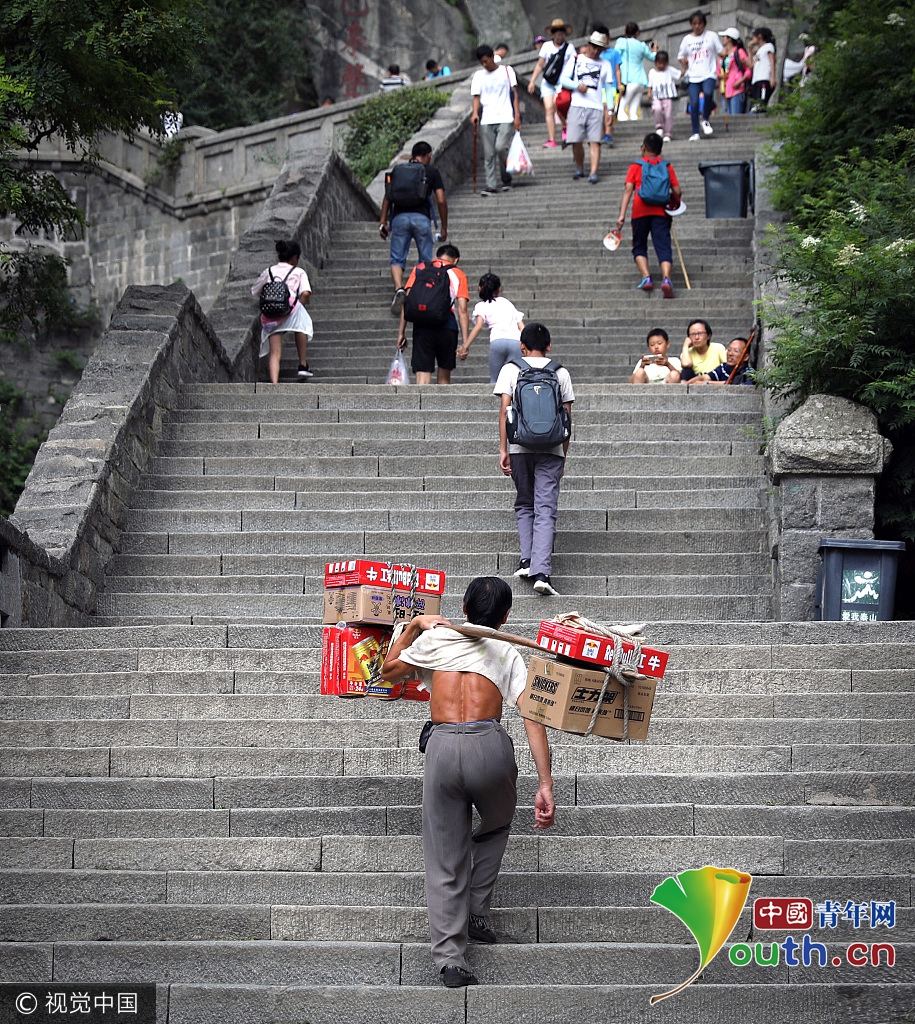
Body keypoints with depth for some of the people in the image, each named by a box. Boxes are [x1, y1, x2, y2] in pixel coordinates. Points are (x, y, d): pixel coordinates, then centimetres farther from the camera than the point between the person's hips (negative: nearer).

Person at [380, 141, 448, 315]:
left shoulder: (397, 170, 17)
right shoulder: (432, 172, 11)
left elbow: (388, 197, 10)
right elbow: (441, 201, 4)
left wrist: (383, 222, 11)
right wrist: (444, 227, 11)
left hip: (399, 217, 1)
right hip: (421, 218, -1)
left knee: (397, 259, 1)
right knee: (426, 260, 10)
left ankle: (399, 289, -24)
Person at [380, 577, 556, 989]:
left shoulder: (436, 637, 17)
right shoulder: (508, 653, 15)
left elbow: (389, 670, 33)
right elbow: (532, 718, 3)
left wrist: (413, 626, 39)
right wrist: (545, 784, -1)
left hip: (442, 747, 0)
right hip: (489, 745, 0)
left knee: (445, 861, 8)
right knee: (496, 825, 31)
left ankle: (449, 956, -1)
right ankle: (477, 912, 25)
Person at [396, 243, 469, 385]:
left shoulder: (420, 268, 16)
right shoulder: (458, 274, 13)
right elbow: (462, 310, 3)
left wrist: (402, 332, 8)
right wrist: (465, 342, 1)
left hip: (422, 326, 0)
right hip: (447, 326, 0)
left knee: (423, 378, -4)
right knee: (444, 377, 15)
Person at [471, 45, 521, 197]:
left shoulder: (506, 70, 8)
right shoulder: (478, 76, 13)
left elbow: (514, 93, 6)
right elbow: (476, 97, 8)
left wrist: (517, 115, -3)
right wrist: (475, 113, -12)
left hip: (505, 117, -3)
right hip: (486, 120, 3)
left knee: (501, 148, -17)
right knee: (489, 154, -2)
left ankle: (506, 178, 4)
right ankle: (491, 185, 2)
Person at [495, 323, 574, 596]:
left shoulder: (510, 369, 6)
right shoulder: (561, 373, 9)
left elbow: (504, 410, -1)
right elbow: (567, 417, 8)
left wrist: (503, 449, 0)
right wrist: (563, 456, 15)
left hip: (519, 446, 0)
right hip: (551, 448, 0)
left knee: (524, 504, 19)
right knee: (546, 511, -3)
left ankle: (526, 560, 5)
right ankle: (541, 572, -14)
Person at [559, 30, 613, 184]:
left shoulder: (605, 65, 14)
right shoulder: (576, 60, 12)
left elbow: (608, 88, 13)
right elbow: (563, 79, 8)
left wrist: (608, 109, 4)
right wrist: (577, 86, -11)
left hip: (596, 108, 0)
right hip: (577, 106, 0)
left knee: (595, 141, -10)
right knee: (576, 141, -3)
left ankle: (593, 173, -16)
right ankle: (579, 168, 16)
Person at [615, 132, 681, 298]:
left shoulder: (636, 166, 7)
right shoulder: (667, 166, 11)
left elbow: (628, 190, -3)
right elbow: (676, 191, 5)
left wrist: (622, 215, -7)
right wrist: (675, 204, 27)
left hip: (640, 211, -1)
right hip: (661, 212, 1)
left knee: (639, 247, 15)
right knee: (663, 247, -4)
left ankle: (646, 278, -3)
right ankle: (666, 278, -26)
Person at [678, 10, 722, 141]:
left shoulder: (711, 36, 6)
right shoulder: (687, 39, 11)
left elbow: (721, 52, 6)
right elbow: (681, 56, 20)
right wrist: (684, 62, -1)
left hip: (709, 74, -2)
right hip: (693, 76, 2)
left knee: (708, 93, -29)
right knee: (694, 104, -7)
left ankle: (706, 120, -6)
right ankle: (695, 133, 2)